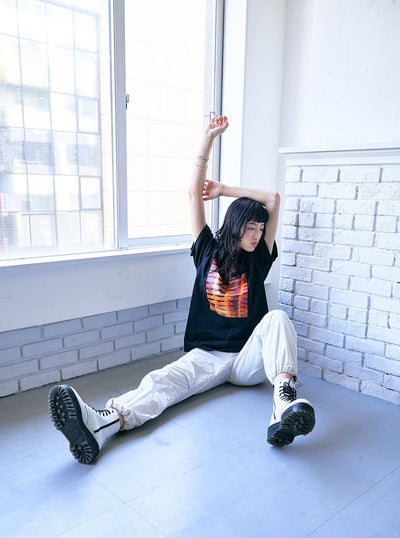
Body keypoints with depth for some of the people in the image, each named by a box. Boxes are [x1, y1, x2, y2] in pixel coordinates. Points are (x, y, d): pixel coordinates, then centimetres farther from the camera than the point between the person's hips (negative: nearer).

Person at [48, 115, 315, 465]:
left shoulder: (258, 259, 11)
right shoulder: (209, 251, 9)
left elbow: (273, 199, 9)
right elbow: (194, 194, 4)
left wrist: (224, 190, 12)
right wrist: (209, 138, 2)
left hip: (248, 358, 1)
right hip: (206, 355, 0)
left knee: (277, 318, -28)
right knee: (163, 381, -30)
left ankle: (284, 403, -50)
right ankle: (98, 426, -57)